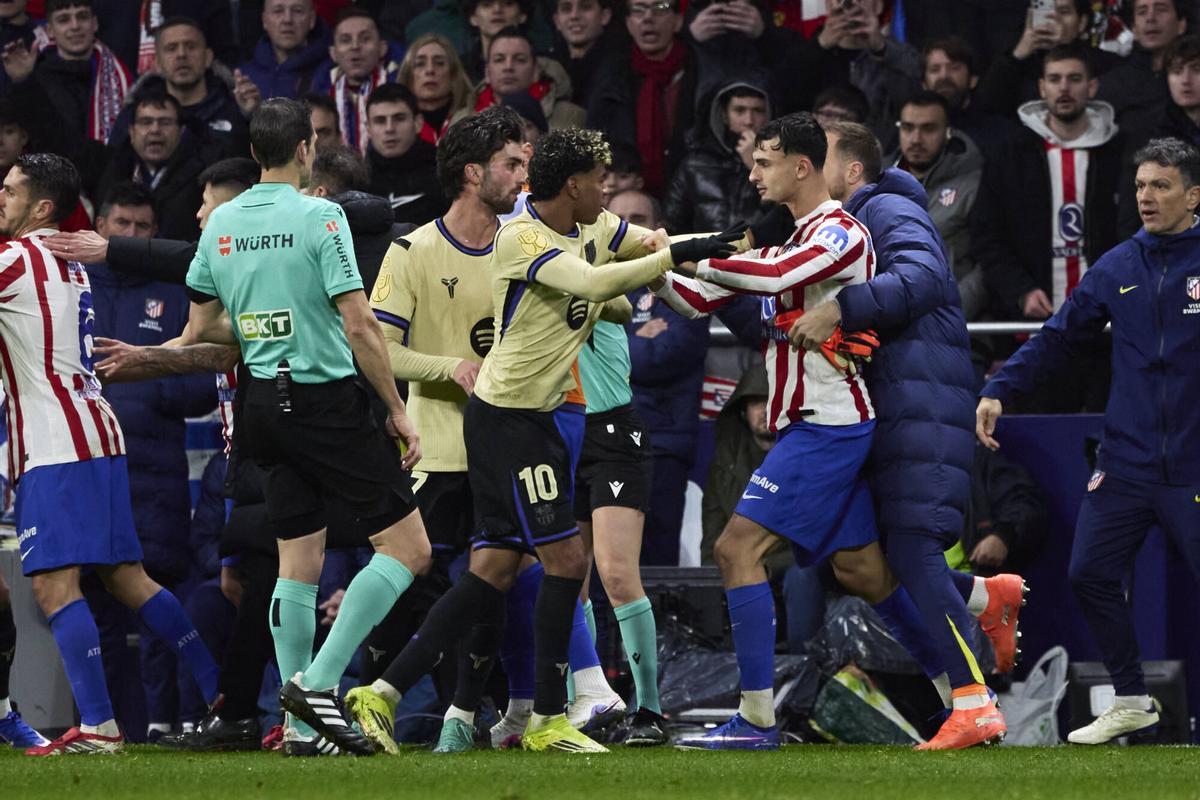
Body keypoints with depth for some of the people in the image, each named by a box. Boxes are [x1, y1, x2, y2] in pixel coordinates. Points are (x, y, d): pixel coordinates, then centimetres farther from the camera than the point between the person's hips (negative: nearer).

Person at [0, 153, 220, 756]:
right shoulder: (71, 265, 19)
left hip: (56, 445, -10)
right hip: (96, 432, 10)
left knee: (53, 584, -12)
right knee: (125, 576, 13)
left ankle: (97, 725, -19)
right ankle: (222, 694, 13)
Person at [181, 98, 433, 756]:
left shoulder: (221, 224, 7)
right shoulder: (319, 217, -12)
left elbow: (200, 327, 15)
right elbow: (359, 325, -16)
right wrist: (398, 411, -8)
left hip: (265, 402, 7)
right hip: (327, 399, -7)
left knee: (298, 564, 12)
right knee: (408, 549, -3)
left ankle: (302, 724, 8)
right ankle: (319, 680, -13)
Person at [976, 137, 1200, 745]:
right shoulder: (1117, 268, 8)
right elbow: (1059, 338, 12)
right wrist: (998, 391, 3)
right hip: (1127, 460, 5)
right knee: (1090, 575, 1)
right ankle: (1131, 702, 16)